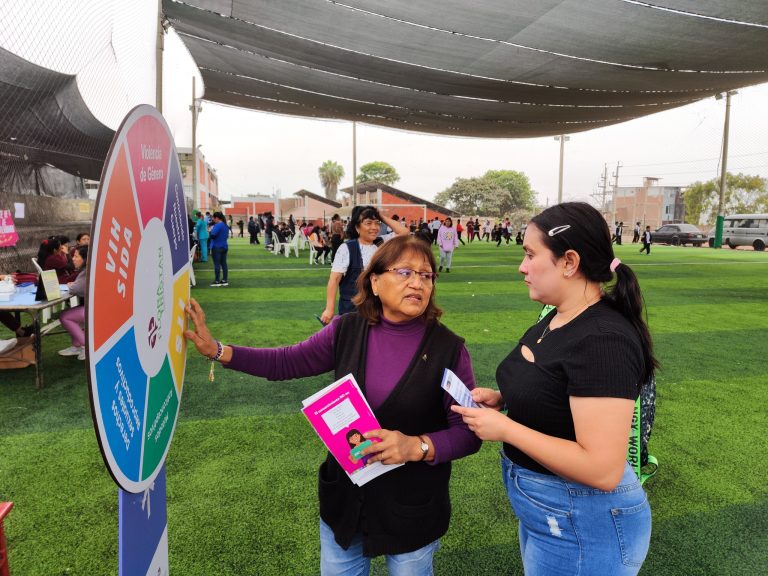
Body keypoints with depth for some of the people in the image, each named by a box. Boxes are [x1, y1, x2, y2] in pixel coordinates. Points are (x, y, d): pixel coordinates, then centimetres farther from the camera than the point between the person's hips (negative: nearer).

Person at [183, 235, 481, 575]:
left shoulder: (448, 349, -16)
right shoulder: (347, 330, -9)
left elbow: (470, 432, -13)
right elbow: (286, 362, -1)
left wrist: (417, 446, -29)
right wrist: (217, 351, -8)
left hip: (412, 511, -2)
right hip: (344, 498, 3)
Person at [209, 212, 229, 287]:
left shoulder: (218, 225, -17)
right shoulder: (225, 225, 11)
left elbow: (212, 235, -24)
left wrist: (210, 231, -4)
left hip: (217, 247, -9)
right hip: (224, 246, 9)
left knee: (217, 264, -4)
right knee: (223, 263, 10)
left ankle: (217, 281, -2)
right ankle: (225, 280, 12)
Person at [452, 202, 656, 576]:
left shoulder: (603, 340, -29)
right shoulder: (557, 318, 0)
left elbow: (602, 469, -31)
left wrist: (504, 428, -27)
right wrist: (503, 398, -3)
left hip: (580, 524, -8)